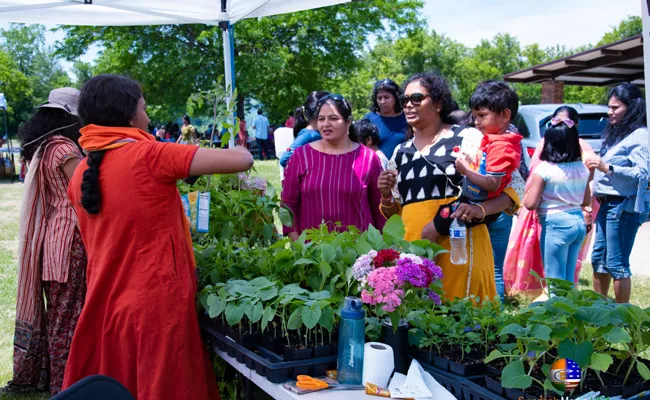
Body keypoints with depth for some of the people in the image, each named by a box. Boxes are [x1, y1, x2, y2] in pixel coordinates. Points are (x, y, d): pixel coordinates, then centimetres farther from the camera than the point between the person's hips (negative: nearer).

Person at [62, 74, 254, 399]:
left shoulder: (80, 174, 6)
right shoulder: (149, 156, -14)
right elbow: (242, 161, -16)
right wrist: (240, 151, 7)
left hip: (103, 309, 7)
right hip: (156, 305, -7)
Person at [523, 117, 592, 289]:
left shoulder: (544, 169, -13)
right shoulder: (582, 169, 5)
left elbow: (530, 204, -13)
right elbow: (586, 201, 15)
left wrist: (530, 183, 5)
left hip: (556, 225, -6)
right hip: (579, 222, 7)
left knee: (555, 279, 1)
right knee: (569, 279, 16)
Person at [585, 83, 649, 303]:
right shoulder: (615, 133, 17)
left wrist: (606, 167, -25)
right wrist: (596, 165, 8)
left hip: (624, 206, -10)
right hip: (607, 204, 10)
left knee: (617, 264, -6)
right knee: (599, 259, 15)